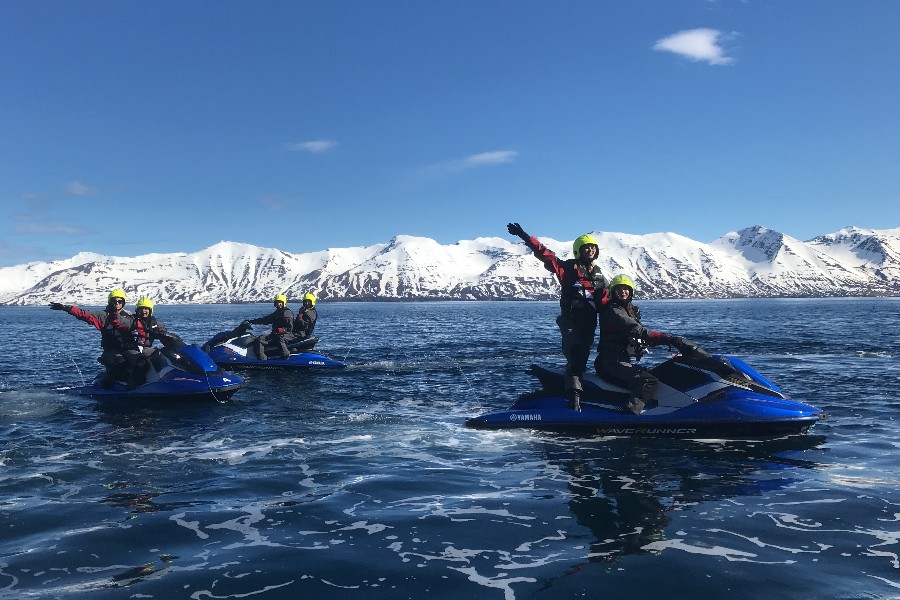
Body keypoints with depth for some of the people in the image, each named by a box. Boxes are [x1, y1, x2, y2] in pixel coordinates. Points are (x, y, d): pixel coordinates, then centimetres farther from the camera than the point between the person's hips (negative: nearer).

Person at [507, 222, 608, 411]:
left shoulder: (599, 276, 18)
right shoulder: (569, 268, 3)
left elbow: (606, 302, 18)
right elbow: (544, 253, -6)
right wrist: (524, 236, -16)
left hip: (589, 324, 5)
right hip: (570, 319, -5)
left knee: (581, 360, 7)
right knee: (575, 358, -19)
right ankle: (574, 396, -24)